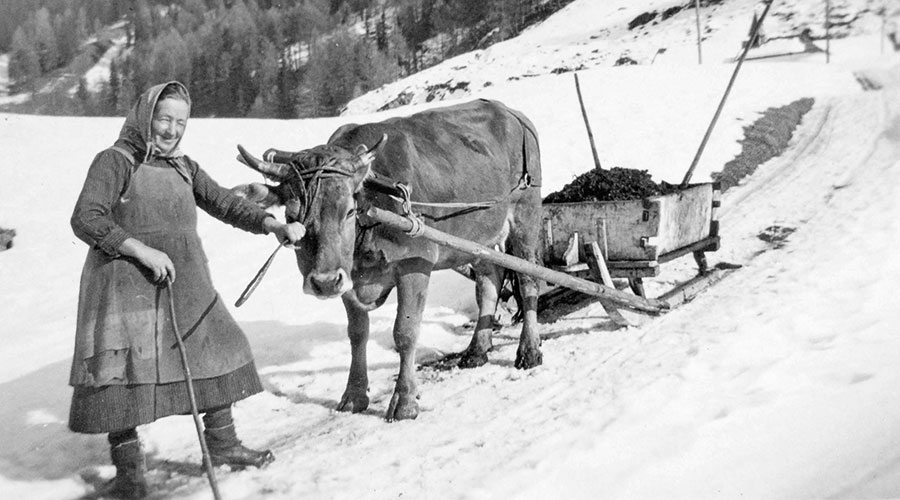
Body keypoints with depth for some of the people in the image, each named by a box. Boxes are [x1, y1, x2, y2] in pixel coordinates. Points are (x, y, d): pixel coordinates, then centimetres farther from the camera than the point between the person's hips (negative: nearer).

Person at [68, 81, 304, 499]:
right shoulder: (114, 161, -4)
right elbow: (86, 220, -14)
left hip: (185, 286, 7)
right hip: (126, 284, -6)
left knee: (217, 353, 11)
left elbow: (225, 204, 9)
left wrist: (273, 225, -7)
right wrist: (142, 250, -23)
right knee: (123, 369, -6)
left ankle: (221, 444, 28)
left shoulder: (184, 168, 15)